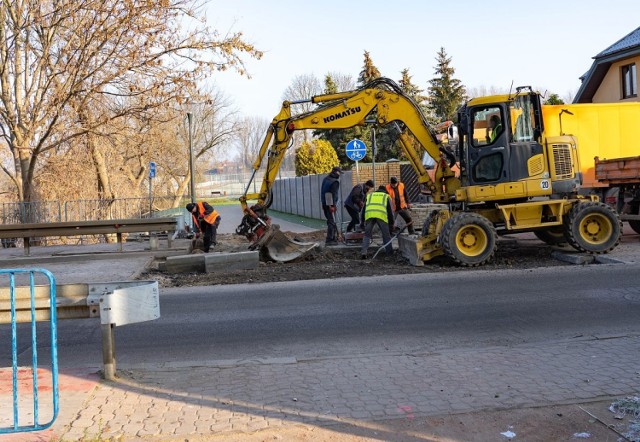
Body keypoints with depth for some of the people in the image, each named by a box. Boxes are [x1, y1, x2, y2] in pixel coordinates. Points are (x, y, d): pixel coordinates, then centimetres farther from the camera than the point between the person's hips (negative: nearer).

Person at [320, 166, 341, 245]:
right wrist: (332, 205, -21)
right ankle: (329, 240, -6)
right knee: (331, 222, -4)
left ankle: (334, 237, 25)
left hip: (324, 203, 9)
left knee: (331, 221, 18)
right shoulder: (335, 181, -15)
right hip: (330, 204, -9)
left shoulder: (326, 179, 11)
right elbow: (333, 194, -21)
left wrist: (323, 204, 18)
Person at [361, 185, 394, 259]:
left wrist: (363, 221, 33)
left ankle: (363, 252, -3)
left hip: (369, 215, 1)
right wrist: (391, 223, 25)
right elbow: (390, 211, 22)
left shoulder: (369, 195, 34)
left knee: (367, 235, 11)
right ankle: (390, 252, 20)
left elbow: (364, 208, 30)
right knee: (386, 235, 15)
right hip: (381, 215, -1)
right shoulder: (386, 196, 28)